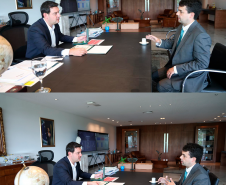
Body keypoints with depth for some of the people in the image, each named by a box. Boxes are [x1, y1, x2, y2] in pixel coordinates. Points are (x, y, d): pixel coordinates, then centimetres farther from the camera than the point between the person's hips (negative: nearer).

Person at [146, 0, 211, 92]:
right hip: (176, 67, 9)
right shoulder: (182, 27, 0)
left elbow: (202, 64, -27)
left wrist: (177, 69, -24)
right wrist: (159, 41, 1)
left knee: (161, 86, -17)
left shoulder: (201, 36, -28)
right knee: (154, 76, 9)